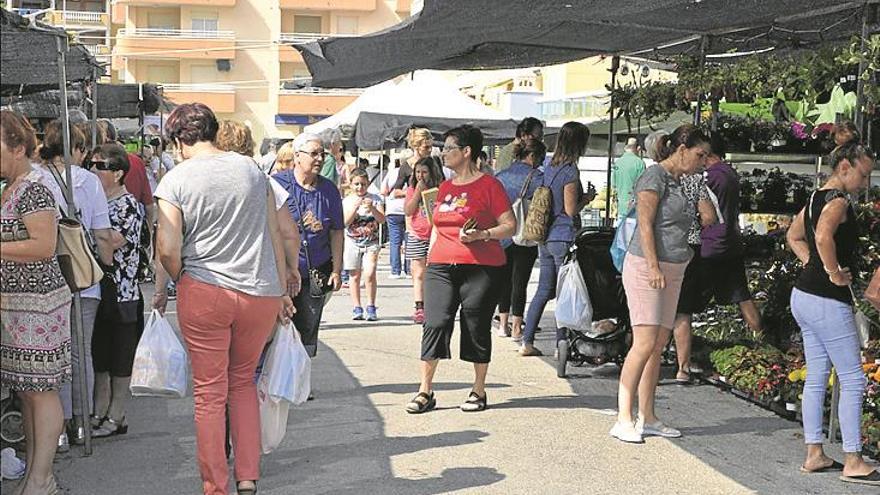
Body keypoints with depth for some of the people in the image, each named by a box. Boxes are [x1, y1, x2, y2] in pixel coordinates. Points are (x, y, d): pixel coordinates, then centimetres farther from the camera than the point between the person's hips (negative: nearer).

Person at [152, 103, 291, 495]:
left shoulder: (176, 180, -4)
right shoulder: (252, 170, 7)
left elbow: (167, 249, -10)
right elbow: (274, 235, 9)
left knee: (209, 392, 8)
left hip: (204, 291, -3)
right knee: (243, 382, 20)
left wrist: (179, 282, 10)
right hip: (261, 292, 3)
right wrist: (283, 291, 17)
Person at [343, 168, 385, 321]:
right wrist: (355, 207, -23)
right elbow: (345, 222, -10)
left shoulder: (375, 199, 1)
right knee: (355, 276, 4)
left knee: (369, 274, -13)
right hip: (352, 243, 1)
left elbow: (382, 219, -8)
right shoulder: (346, 201, 1)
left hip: (371, 243, -1)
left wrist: (372, 208, -26)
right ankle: (357, 309, 11)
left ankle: (371, 308, -3)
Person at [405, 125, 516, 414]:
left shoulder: (489, 185, -2)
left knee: (477, 328, 3)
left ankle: (478, 391, 16)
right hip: (442, 266, 5)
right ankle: (425, 391, 0)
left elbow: (510, 226, -5)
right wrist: (430, 259, 19)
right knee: (435, 322, -6)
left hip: (480, 268, -5)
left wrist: (482, 234, -20)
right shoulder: (445, 188, 17)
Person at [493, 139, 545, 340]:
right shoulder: (535, 176, -8)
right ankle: (516, 328, 1)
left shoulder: (501, 175, 9)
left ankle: (503, 324, 21)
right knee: (520, 281, 0)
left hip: (501, 237, 5)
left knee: (505, 279, 15)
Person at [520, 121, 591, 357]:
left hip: (546, 238, 7)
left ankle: (527, 342, 11)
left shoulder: (550, 168, 9)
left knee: (544, 290, 12)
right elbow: (571, 210, -15)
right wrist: (586, 200, 3)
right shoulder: (570, 171, -14)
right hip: (564, 238, -7)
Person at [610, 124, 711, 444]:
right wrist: (654, 266, -19)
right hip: (646, 266, -9)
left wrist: (669, 269, 18)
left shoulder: (677, 181, 19)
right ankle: (623, 420, -11)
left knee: (659, 345, 7)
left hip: (671, 271, 9)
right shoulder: (655, 176, -8)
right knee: (645, 343, -13)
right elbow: (645, 224, -14)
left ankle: (647, 418, 12)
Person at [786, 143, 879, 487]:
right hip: (827, 302, -10)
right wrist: (834, 272, -22)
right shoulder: (838, 201, -15)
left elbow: (793, 236, 29)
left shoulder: (816, 198, 14)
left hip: (805, 296, 10)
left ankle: (814, 454, 19)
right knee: (852, 380, -3)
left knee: (816, 378, 13)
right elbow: (823, 236, -36)